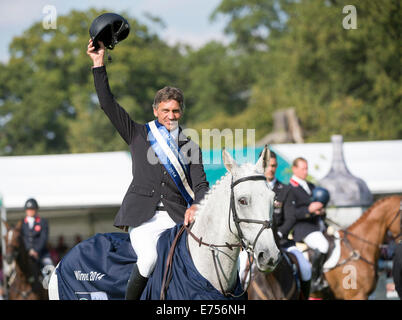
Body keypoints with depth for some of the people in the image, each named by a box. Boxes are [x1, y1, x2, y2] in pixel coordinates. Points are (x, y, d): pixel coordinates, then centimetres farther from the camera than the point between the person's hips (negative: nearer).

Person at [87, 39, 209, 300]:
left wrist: (196, 206, -13)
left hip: (177, 217, 2)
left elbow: (201, 184, 10)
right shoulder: (138, 134, 17)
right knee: (150, 257, -27)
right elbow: (108, 104, 10)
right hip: (143, 216, -2)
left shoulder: (189, 146, 20)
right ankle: (131, 298, -8)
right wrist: (99, 64, 5)